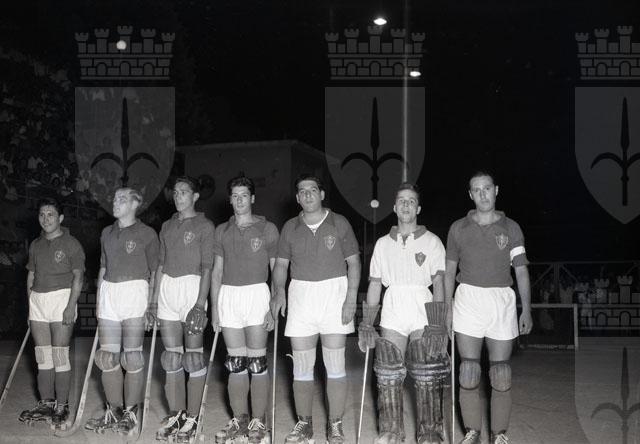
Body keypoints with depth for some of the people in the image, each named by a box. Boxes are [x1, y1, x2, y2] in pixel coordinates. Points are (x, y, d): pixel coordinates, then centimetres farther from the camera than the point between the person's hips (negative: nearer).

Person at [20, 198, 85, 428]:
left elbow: (78, 276, -7)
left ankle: (62, 406, 3)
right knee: (42, 356, 7)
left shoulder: (71, 243, -2)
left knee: (60, 356, -5)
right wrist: (30, 306, 12)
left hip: (61, 298, -6)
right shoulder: (35, 245, 15)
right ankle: (46, 403, 16)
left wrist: (71, 305, -16)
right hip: (38, 299, 6)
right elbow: (31, 275, 18)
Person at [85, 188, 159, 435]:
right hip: (108, 294, 5)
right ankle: (114, 411, 15)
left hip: (134, 293, -5)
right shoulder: (107, 233, 16)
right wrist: (98, 300, 15)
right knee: (107, 356, 5)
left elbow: (155, 271, -1)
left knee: (131, 357, -3)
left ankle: (131, 412, 7)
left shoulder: (146, 234, 0)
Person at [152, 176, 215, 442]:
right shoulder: (167, 226, 17)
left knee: (193, 356, -3)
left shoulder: (204, 226, -1)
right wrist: (154, 298, 13)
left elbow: (207, 268, -7)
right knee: (171, 357, 7)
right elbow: (161, 264, 19)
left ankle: (192, 418, 4)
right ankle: (175, 414, 15)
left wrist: (200, 303, -15)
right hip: (167, 288, 6)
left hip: (192, 286, -6)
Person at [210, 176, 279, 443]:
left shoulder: (267, 229, 2)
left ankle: (258, 422, 6)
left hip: (256, 294, -3)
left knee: (257, 363, -3)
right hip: (228, 296, 3)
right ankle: (239, 421, 15)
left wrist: (274, 307, -6)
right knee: (235, 363, 6)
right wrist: (214, 307, 8)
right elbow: (217, 271, 14)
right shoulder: (222, 231, 13)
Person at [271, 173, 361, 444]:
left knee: (335, 365, 0)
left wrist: (351, 298, -8)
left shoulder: (339, 224, 2)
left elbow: (353, 262, 2)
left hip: (334, 292, -2)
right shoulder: (290, 227, 8)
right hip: (300, 295, 2)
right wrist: (279, 291, -6)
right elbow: (281, 263, 12)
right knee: (301, 367, 5)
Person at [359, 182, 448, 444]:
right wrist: (367, 322, 6)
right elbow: (375, 283, 13)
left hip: (423, 308, -2)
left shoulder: (432, 241, 7)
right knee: (389, 372, 1)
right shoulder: (383, 243, 15)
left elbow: (439, 282, 0)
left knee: (426, 373, -4)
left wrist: (438, 322, -10)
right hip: (392, 310, 3)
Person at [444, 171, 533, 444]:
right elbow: (449, 271, 11)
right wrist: (446, 308, 5)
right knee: (468, 373, -1)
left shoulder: (511, 228, 6)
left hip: (502, 301, 0)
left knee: (501, 375, 2)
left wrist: (526, 309, -5)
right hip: (468, 300, 0)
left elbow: (521, 271, 4)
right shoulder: (459, 228, 7)